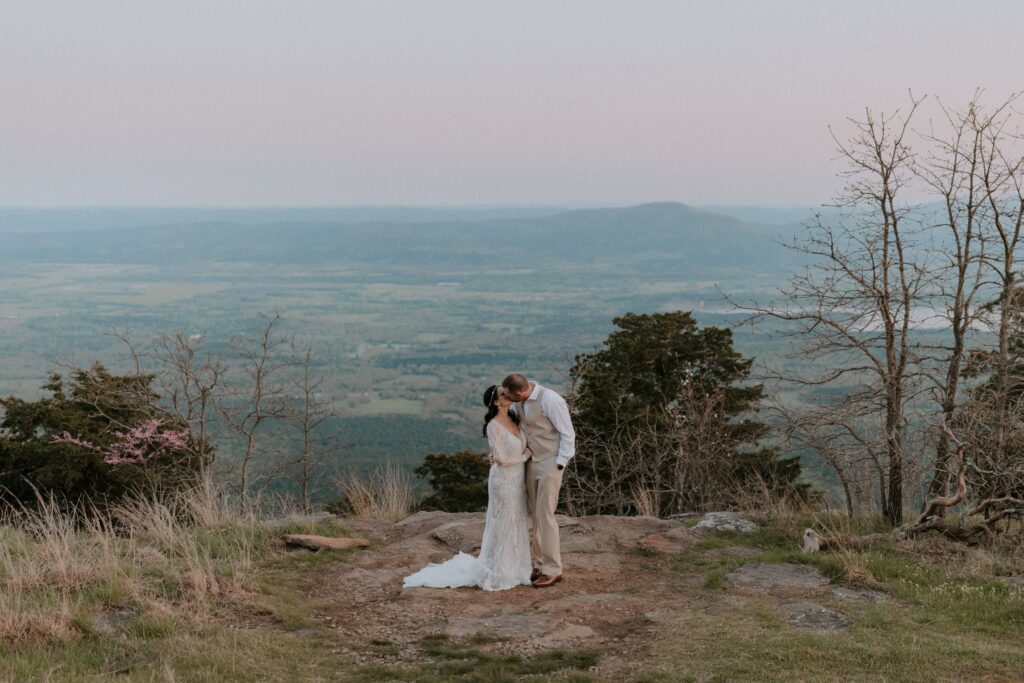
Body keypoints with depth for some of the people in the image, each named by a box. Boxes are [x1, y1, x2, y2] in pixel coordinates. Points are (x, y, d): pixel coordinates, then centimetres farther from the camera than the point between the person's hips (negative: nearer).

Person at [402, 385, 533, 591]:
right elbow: (501, 460, -21)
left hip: (518, 479, 8)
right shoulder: (494, 426, -18)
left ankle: (512, 568, 26)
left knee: (516, 524, 14)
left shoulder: (513, 420, 6)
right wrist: (525, 456, -9)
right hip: (504, 480, -8)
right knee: (502, 525, 1)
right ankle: (497, 573, 13)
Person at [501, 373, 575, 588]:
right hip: (531, 462, 7)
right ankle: (540, 565, 19)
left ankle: (553, 570, 3)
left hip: (550, 463, -7)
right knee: (534, 516, 9)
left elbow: (568, 434, -15)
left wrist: (559, 465, -16)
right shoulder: (520, 403, 1)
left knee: (545, 515, -7)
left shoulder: (550, 400, -20)